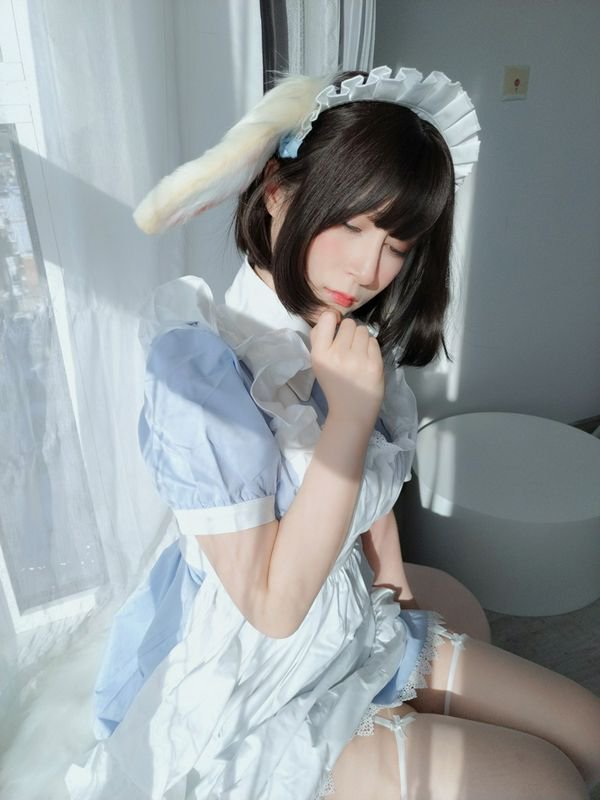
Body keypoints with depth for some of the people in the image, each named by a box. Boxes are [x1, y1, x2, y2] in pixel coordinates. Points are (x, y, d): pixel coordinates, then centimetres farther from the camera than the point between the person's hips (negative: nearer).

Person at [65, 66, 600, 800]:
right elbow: (273, 607, -24)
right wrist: (350, 414, -28)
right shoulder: (199, 360, -26)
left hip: (360, 635, 7)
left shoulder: (355, 342, -2)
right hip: (252, 703, -6)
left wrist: (397, 591, 9)